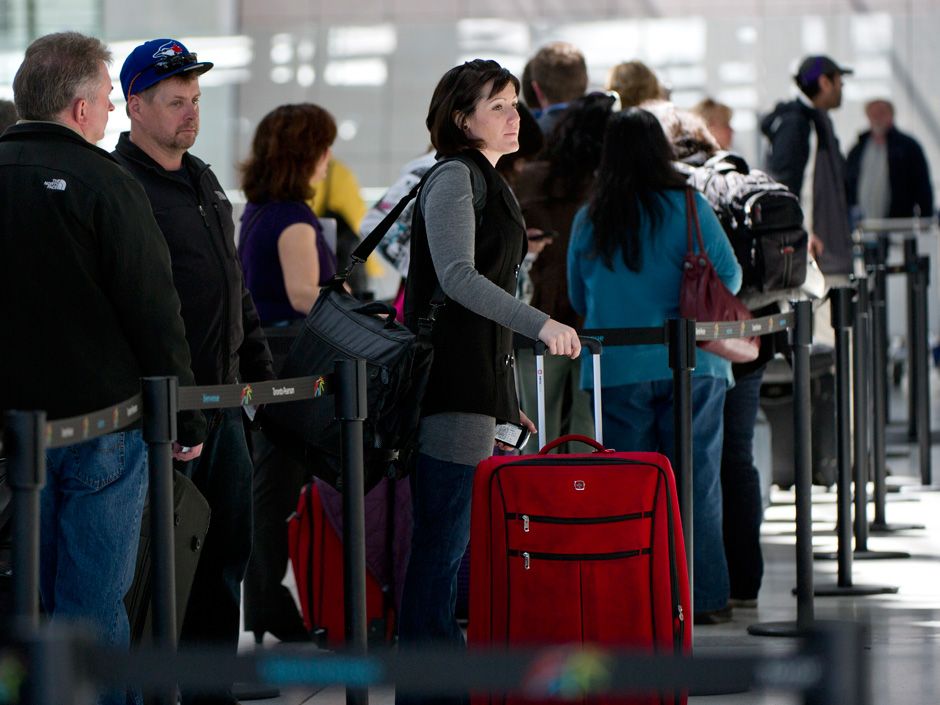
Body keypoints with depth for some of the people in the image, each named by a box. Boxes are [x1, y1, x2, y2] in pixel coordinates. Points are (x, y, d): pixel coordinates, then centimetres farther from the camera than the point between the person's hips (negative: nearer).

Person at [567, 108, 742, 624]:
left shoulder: (588, 219, 2)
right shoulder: (688, 208, -4)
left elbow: (579, 299, 13)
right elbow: (729, 276, 0)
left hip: (616, 371, 1)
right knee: (696, 482, 5)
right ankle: (705, 597, 7)